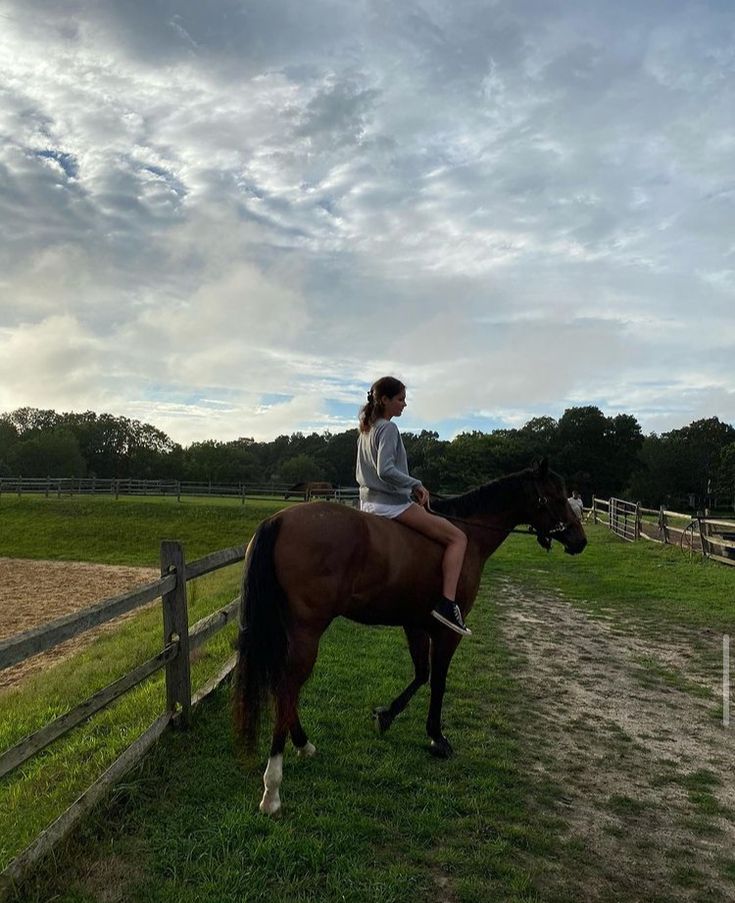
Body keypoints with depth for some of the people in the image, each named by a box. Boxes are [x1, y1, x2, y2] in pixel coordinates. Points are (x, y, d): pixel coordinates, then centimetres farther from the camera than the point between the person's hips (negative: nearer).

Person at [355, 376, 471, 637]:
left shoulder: (366, 430, 15)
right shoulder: (388, 428, -13)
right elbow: (385, 470, -26)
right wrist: (416, 485, -15)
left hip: (368, 503, 10)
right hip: (392, 504, -10)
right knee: (458, 537, -8)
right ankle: (447, 603, -20)